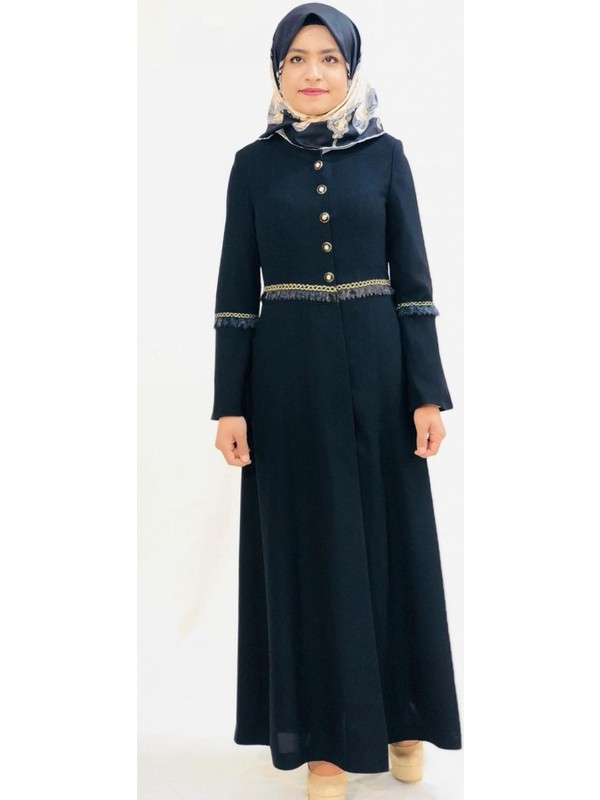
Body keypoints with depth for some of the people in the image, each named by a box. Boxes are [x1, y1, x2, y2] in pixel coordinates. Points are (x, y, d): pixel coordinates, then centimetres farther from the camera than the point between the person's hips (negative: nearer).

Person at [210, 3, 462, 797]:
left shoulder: (386, 155, 4)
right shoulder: (254, 164, 4)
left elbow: (413, 276, 2)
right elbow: (236, 289, 2)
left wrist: (428, 391, -5)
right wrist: (229, 404, -5)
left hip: (375, 363, 0)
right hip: (288, 371, 0)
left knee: (388, 536, 8)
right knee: (308, 545, 5)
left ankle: (399, 714, 28)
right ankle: (328, 734, 20)